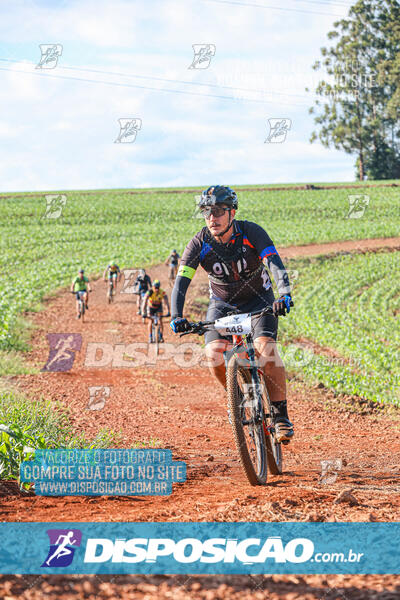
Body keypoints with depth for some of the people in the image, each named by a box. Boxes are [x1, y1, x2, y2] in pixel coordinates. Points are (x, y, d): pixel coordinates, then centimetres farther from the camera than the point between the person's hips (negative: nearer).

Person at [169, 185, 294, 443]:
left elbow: (276, 265, -33)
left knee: (265, 348, -27)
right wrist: (177, 316, -41)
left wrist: (285, 295, -52)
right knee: (214, 354, -23)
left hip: (258, 300, -2)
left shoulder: (251, 233, -22)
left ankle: (281, 414, -16)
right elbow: (181, 282, -24)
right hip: (222, 304, 2)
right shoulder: (199, 244, -18)